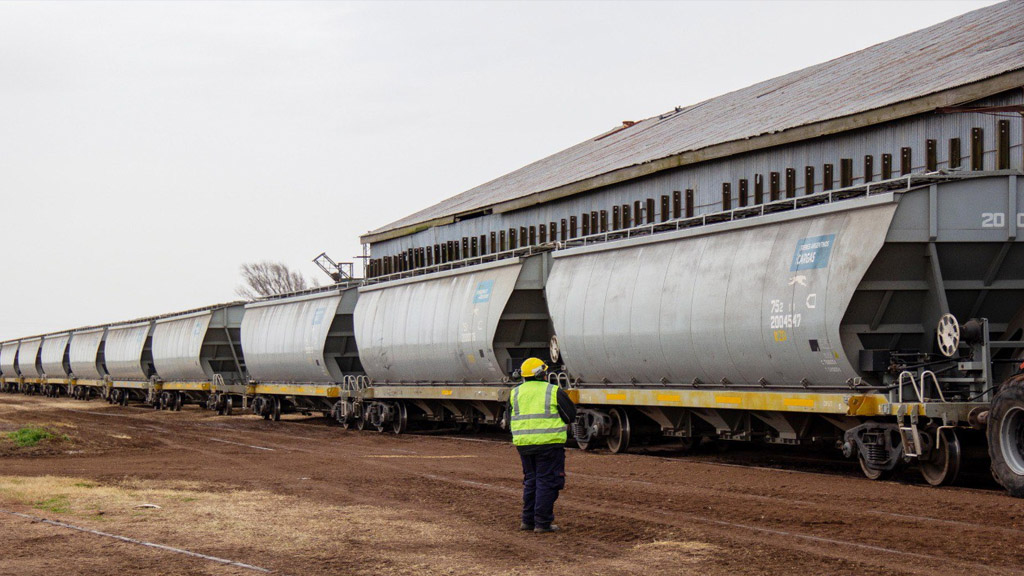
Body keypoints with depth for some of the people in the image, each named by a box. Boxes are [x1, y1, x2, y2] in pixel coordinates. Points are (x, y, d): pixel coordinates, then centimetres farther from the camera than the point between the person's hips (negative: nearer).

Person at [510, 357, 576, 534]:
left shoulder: (515, 393, 7)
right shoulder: (554, 392, -5)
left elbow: (510, 419, 14)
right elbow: (571, 415, -1)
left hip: (523, 443, 5)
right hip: (549, 442, -5)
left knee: (531, 480, 17)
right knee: (547, 481, 0)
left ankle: (528, 520, 20)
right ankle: (542, 523, -2)